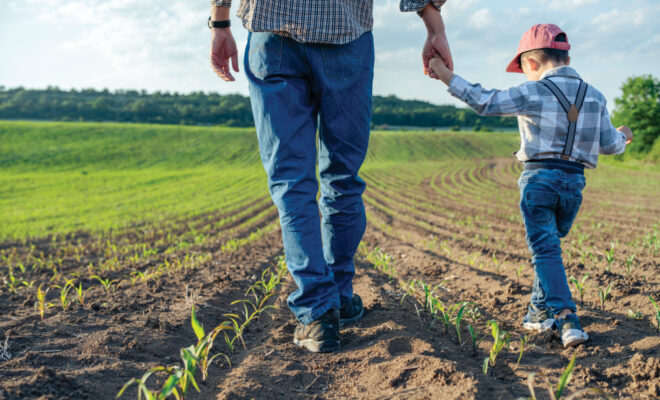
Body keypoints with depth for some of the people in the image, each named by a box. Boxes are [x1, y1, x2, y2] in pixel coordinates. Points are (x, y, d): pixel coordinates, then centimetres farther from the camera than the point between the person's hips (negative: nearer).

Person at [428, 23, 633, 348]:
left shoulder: (533, 93, -6)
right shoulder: (594, 97, 10)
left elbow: (486, 102, -11)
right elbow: (609, 145, 14)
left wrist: (448, 77, -4)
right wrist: (623, 137, 38)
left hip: (538, 178, -5)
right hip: (574, 181, 5)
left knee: (545, 251, -7)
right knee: (549, 246, 19)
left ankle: (565, 317, -17)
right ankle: (540, 311, 25)